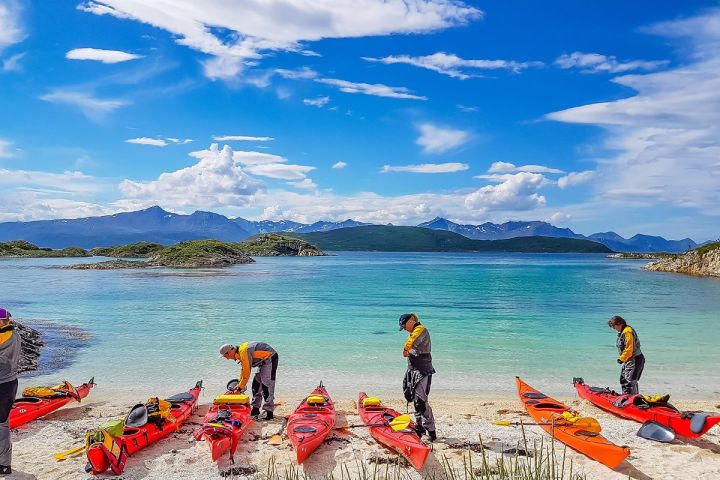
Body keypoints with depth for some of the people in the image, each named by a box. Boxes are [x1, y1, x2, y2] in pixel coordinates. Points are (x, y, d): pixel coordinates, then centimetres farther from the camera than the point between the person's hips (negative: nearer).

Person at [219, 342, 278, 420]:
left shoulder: (243, 352, -24)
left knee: (266, 385, -14)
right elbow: (244, 369, 18)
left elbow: (247, 373, -21)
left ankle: (269, 412, -12)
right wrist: (239, 383, 21)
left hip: (270, 358, -10)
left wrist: (240, 388, -11)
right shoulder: (240, 351, 6)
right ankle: (255, 409, 19)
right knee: (256, 383, 12)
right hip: (264, 360, 10)